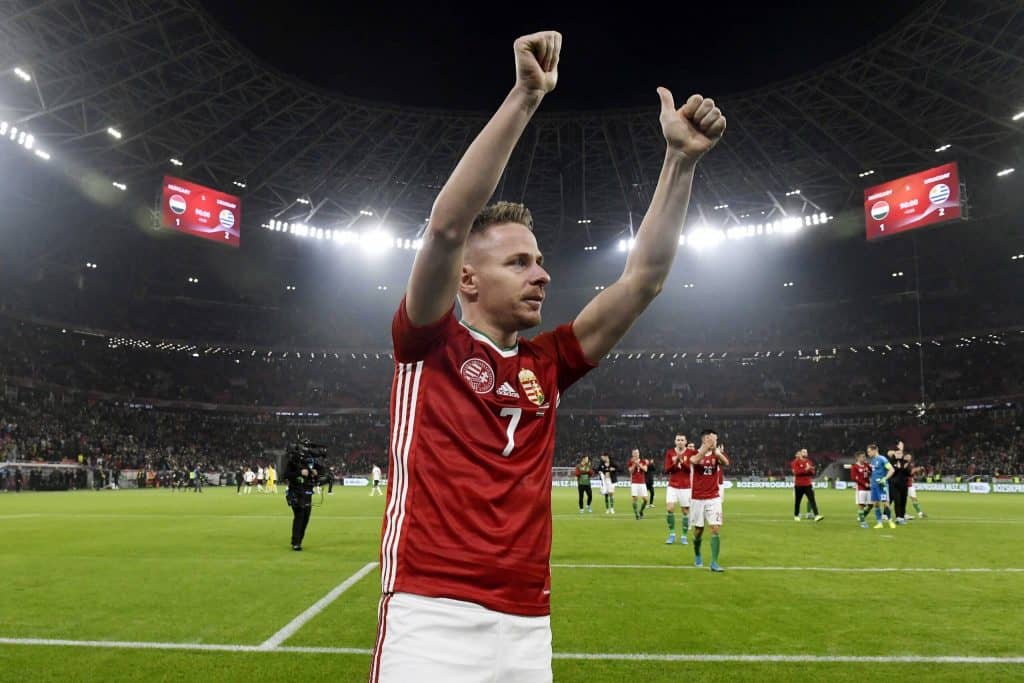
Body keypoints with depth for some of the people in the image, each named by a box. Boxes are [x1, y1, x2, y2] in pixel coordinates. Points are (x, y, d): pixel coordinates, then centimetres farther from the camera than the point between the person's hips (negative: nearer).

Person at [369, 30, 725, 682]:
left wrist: (681, 160, 3)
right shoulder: (431, 345, -3)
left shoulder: (546, 364, 8)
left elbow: (644, 279, 7)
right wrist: (526, 96, -19)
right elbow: (446, 227, -17)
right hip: (432, 620, -5)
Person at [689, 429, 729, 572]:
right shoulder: (695, 453, -3)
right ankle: (697, 555, 34)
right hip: (697, 498, -1)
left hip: (713, 498, 1)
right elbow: (694, 460, -29)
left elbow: (726, 462, -22)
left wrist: (716, 450, -39)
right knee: (698, 530, 8)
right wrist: (707, 447, -36)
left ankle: (714, 563, -4)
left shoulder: (716, 454, 1)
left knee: (715, 529, -10)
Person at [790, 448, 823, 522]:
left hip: (808, 485, 3)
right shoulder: (796, 462, -5)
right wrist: (805, 470, -23)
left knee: (812, 500, -9)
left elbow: (812, 472, 7)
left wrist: (810, 469, -14)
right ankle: (796, 515, 23)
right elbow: (796, 472, -18)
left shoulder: (809, 461, 10)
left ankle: (816, 515, -16)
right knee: (797, 501, 8)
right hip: (799, 485, -3)